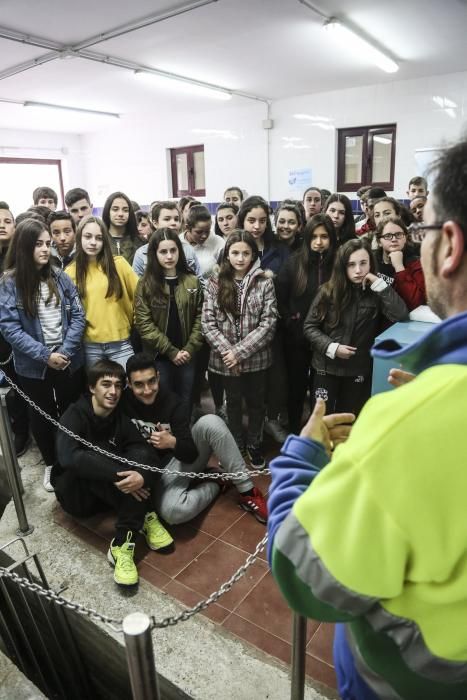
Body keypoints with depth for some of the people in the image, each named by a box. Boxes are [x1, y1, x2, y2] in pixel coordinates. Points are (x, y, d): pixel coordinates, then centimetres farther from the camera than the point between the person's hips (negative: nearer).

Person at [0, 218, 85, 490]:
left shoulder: (61, 277, -3)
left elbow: (78, 316, -4)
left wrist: (65, 351, -16)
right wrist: (45, 356, -20)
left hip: (69, 361, 2)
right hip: (33, 366, -1)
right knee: (43, 415, 16)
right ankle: (51, 464, 38)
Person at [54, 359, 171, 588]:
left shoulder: (121, 416, -5)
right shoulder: (74, 415, -19)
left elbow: (149, 454, -18)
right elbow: (69, 457, -40)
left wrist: (143, 476, -41)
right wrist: (118, 474, -46)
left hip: (111, 491, 4)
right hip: (76, 493, -3)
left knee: (141, 455, -24)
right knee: (88, 463, -35)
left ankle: (124, 542, -29)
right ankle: (143, 517, -29)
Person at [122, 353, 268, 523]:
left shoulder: (170, 401, -14)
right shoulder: (121, 403, -17)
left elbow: (191, 454, -16)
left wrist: (173, 443, -37)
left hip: (182, 459, 2)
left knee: (210, 422, -26)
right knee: (173, 512, -36)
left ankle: (247, 492, -14)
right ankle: (215, 482, -3)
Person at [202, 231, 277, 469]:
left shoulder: (264, 282, -6)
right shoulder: (215, 283, -2)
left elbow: (269, 323, -11)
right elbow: (207, 323, -5)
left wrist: (240, 351, -17)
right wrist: (227, 351, -15)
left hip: (256, 357, -1)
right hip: (226, 358, 1)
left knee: (256, 401, 16)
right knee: (233, 401, 18)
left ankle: (254, 444, 38)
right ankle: (236, 445, 38)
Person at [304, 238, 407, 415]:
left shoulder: (376, 293, -6)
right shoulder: (328, 291, -5)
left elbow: (400, 315, -22)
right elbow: (309, 326, -3)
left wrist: (378, 283, -20)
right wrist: (331, 347, -16)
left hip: (359, 370, 0)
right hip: (327, 367, 0)